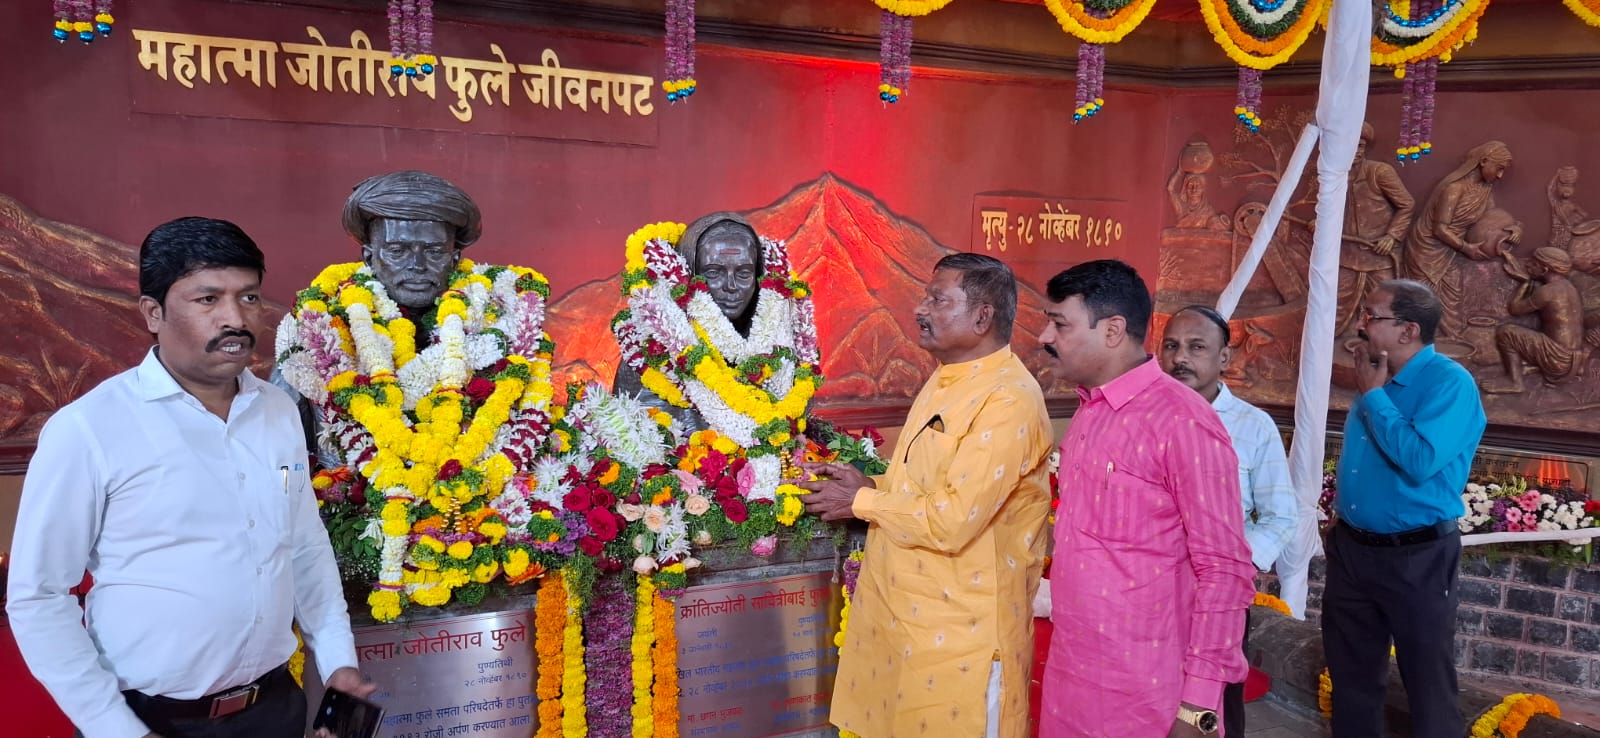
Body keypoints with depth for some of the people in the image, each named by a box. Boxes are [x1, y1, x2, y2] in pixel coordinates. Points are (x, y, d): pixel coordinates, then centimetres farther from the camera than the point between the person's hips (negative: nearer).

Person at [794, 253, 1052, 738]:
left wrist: (861, 502, -13)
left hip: (960, 630, -8)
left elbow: (951, 521, -25)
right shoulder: (947, 381, 10)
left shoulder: (1009, 400, -21)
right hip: (904, 610, 9)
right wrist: (870, 484, 1)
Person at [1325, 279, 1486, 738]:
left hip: (1416, 557, -7)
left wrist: (1373, 395, -19)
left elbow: (1419, 461, -29)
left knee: (1427, 683, 7)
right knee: (1351, 674, 17)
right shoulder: (1377, 377, 7)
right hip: (1351, 548, 7)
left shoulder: (1450, 382, -15)